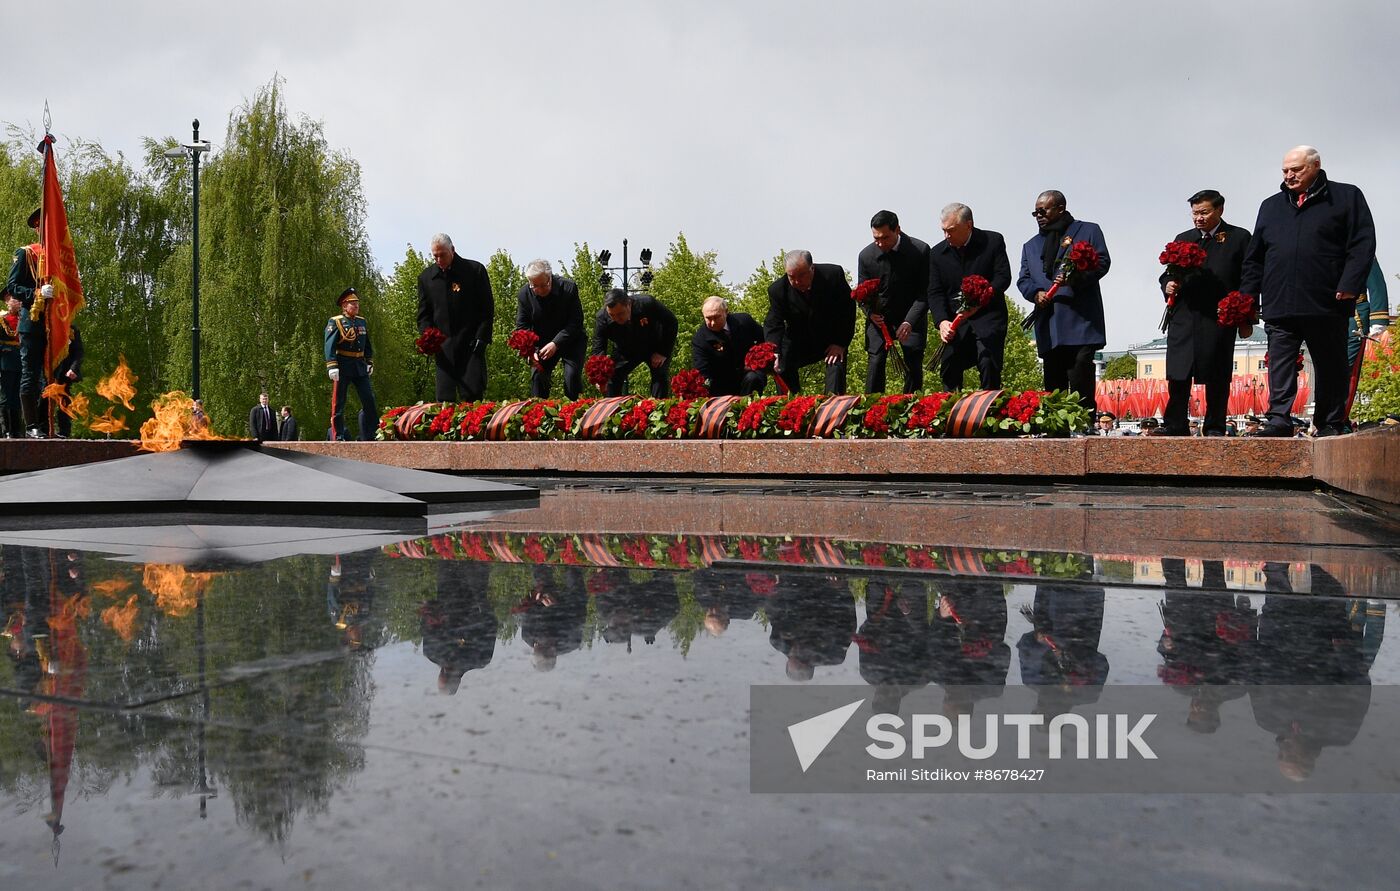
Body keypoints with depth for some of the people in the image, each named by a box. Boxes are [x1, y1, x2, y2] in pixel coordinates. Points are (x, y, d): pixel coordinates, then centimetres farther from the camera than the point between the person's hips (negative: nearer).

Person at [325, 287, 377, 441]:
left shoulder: (362, 322, 14)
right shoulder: (335, 322, -4)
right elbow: (329, 345, -12)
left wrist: (369, 363, 14)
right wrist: (332, 367, -20)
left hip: (360, 366, 6)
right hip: (343, 367, -5)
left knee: (369, 401, 1)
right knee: (338, 404, 0)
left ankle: (369, 436, 6)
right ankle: (337, 437, 5)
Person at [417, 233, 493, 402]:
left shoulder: (475, 270, 1)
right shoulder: (426, 277, 10)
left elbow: (487, 309, 2)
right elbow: (423, 314, 13)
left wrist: (481, 337, -8)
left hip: (471, 344, -3)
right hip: (443, 348, 3)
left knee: (473, 394, -7)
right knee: (443, 399, -1)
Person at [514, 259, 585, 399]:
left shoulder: (568, 288, -20)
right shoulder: (524, 294, -12)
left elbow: (576, 323, -20)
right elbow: (522, 326, -8)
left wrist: (556, 343, -31)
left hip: (571, 340, -3)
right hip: (542, 343, 3)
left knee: (572, 375, -19)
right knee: (537, 376, -8)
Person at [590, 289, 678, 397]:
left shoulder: (647, 304, -34)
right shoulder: (601, 318, -29)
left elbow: (671, 322, -19)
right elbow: (598, 349, -28)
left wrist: (663, 352, -21)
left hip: (655, 348, -2)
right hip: (627, 352, 2)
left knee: (660, 376, -21)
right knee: (611, 376, -13)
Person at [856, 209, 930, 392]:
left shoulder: (920, 250, -17)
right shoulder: (866, 255, -11)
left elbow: (925, 293, -15)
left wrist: (909, 322, -28)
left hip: (912, 318, -1)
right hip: (879, 318, 1)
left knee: (914, 366, -3)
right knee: (876, 362, -10)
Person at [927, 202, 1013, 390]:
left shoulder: (993, 241, -2)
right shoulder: (937, 253, 5)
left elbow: (1003, 277, -7)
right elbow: (935, 292, 1)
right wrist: (942, 321, -16)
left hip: (988, 316, -3)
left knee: (988, 364, -16)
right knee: (949, 370, 0)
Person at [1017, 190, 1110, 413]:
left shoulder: (1088, 231, 12)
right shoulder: (1031, 246, 26)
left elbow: (1102, 263, -1)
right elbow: (1023, 279, 16)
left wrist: (1075, 277, -19)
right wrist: (1036, 293, -7)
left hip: (1080, 321, -5)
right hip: (1048, 327, 5)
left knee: (1081, 385, -14)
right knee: (1053, 388, 4)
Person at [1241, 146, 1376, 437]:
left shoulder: (1347, 197, 7)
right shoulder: (1271, 206, 18)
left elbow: (1363, 244, -2)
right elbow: (1254, 257, 18)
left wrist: (1349, 285, -13)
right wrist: (1246, 295, 9)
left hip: (1327, 304, -3)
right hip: (1279, 305, 3)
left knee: (1331, 367, 6)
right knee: (1280, 363, -6)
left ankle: (1331, 423, 13)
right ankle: (1279, 418, -8)